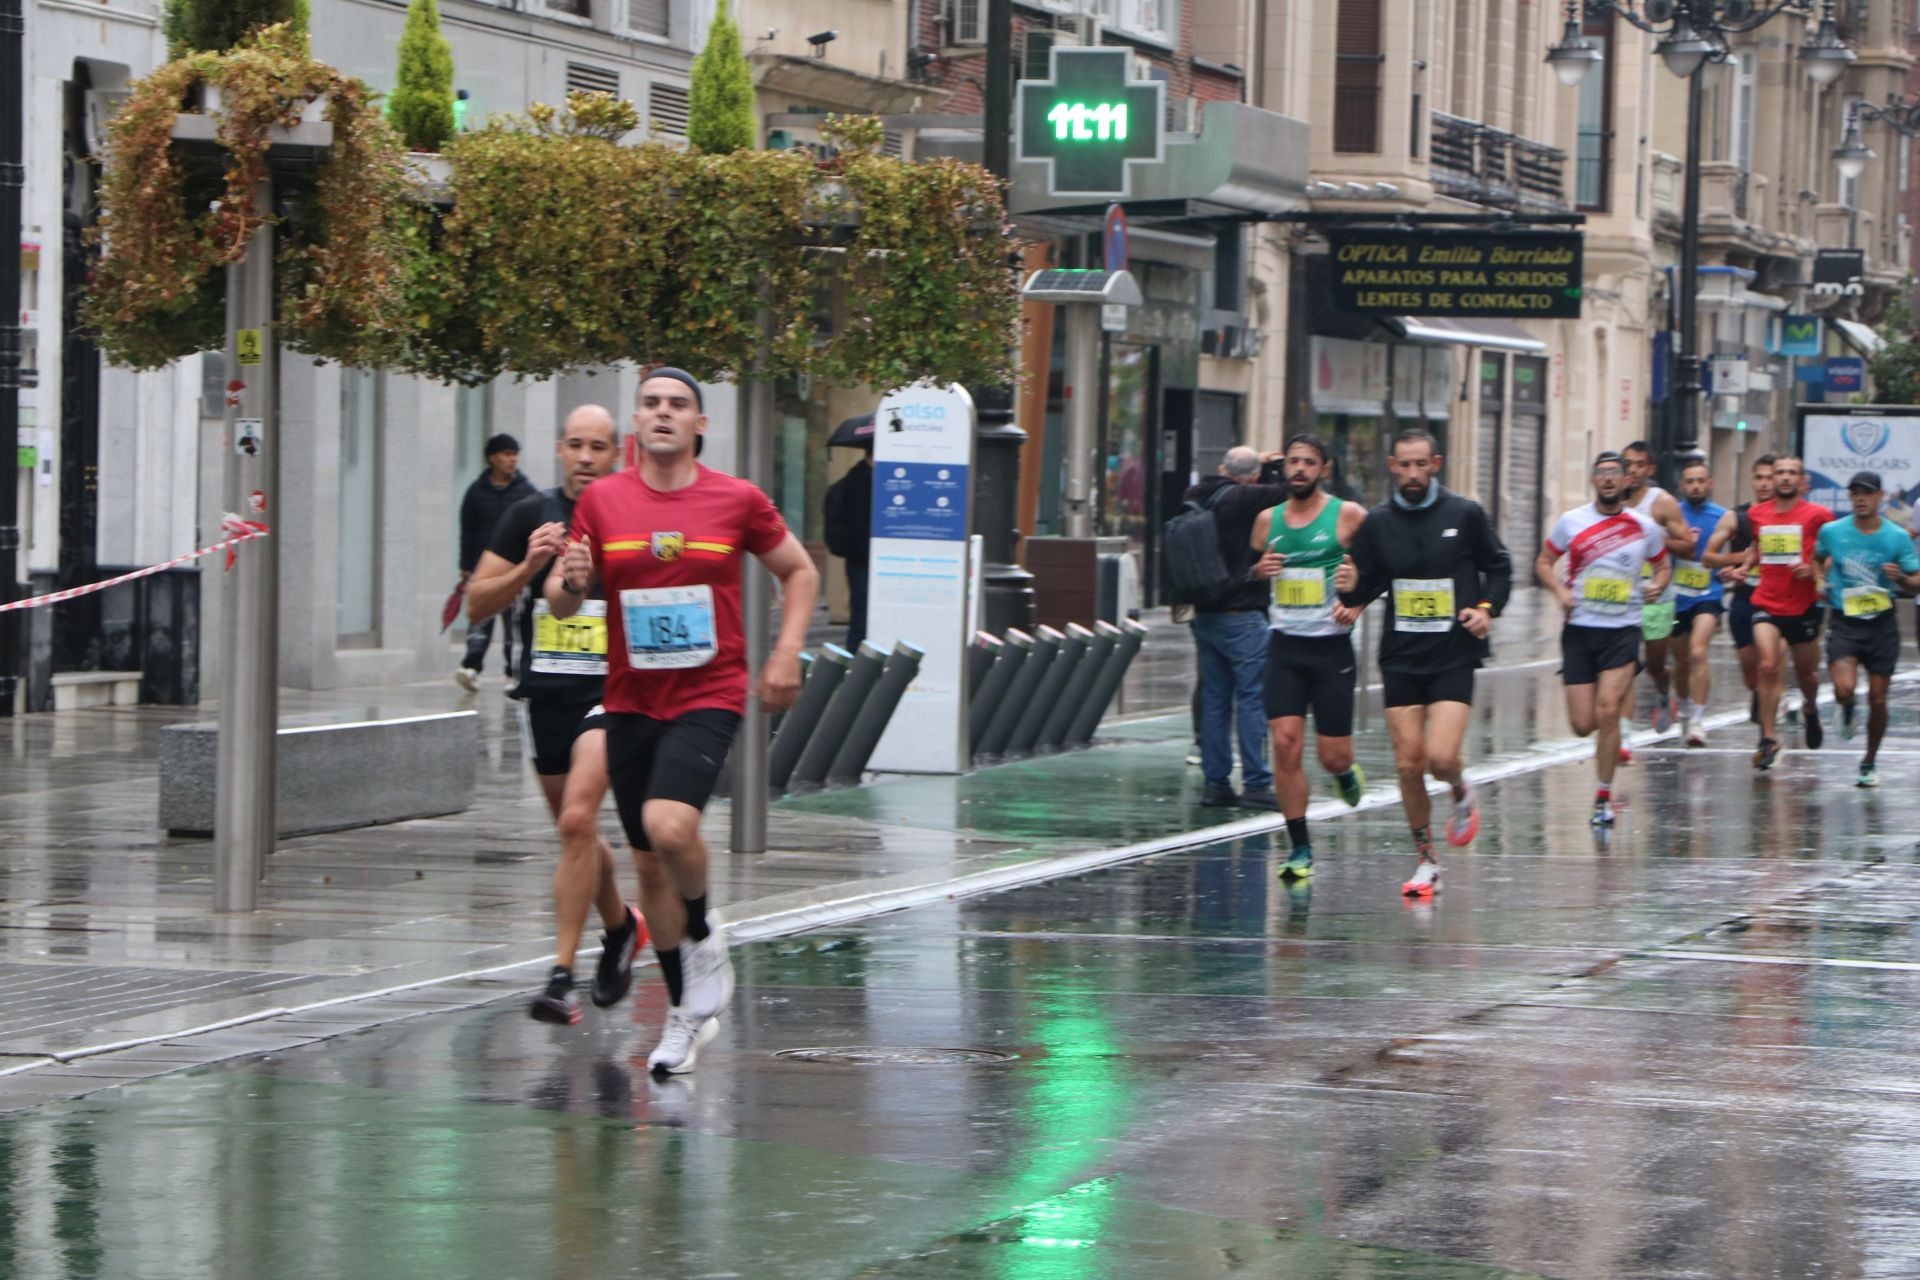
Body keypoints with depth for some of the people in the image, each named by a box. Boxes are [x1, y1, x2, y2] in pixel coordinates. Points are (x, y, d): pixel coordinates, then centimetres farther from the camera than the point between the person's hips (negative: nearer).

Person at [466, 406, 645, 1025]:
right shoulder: (530, 516, 4)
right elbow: (477, 605, 3)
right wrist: (528, 568, -13)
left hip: (612, 691, -4)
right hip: (545, 693, 4)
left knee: (577, 820, -20)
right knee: (576, 832, 15)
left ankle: (561, 975, -18)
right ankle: (621, 927, 43)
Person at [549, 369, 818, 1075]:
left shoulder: (738, 500, -2)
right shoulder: (601, 500, 2)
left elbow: (799, 571, 12)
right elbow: (561, 604, 6)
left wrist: (786, 652, -1)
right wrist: (569, 582, -18)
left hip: (709, 696, -3)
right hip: (630, 701, 3)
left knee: (668, 825, -27)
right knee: (649, 862, 8)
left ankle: (703, 931, 4)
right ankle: (687, 1011, 23)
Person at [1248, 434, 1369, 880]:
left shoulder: (1347, 516, -4)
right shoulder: (1268, 519, 8)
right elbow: (1249, 573, 20)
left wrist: (1356, 603, -18)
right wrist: (1259, 570, -3)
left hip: (1331, 647, -3)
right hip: (1285, 646, 3)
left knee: (1333, 755, -1)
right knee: (1285, 744, -9)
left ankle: (1345, 773, 39)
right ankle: (1300, 850, -1)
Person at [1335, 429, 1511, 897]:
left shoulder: (1465, 515, -2)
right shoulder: (1377, 522, 3)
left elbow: (1499, 568, 8)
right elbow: (1365, 588, 9)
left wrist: (1488, 608, -8)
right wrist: (1351, 589, -14)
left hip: (1454, 655, -2)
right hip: (1400, 658, 3)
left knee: (1441, 758, -17)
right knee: (1408, 764, 1)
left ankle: (1461, 793, 20)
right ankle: (1426, 860, 16)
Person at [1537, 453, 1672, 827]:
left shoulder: (1645, 527, 3)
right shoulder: (1572, 522, 1)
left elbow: (1664, 565, 18)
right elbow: (1544, 562, 11)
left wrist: (1658, 585, -4)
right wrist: (1560, 590, -8)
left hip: (1623, 630, -1)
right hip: (1579, 628, 1)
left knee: (1608, 712, -16)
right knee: (1582, 724, -3)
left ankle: (1603, 799, -3)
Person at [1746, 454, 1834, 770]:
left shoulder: (1817, 515, -6)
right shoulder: (1756, 515, 5)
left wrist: (1814, 570, -17)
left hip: (1804, 605, -1)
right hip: (1767, 604, 1)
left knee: (1805, 671, 14)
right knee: (1768, 666, -17)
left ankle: (1811, 709, 49)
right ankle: (1768, 738, -13)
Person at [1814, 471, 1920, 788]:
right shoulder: (1831, 531, -2)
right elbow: (1818, 558, 21)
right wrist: (1821, 580, 3)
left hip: (1882, 624, 0)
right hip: (1844, 622, 0)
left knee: (1877, 699, 4)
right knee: (1845, 688, -22)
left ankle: (1870, 763, 23)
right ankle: (1847, 710, 17)